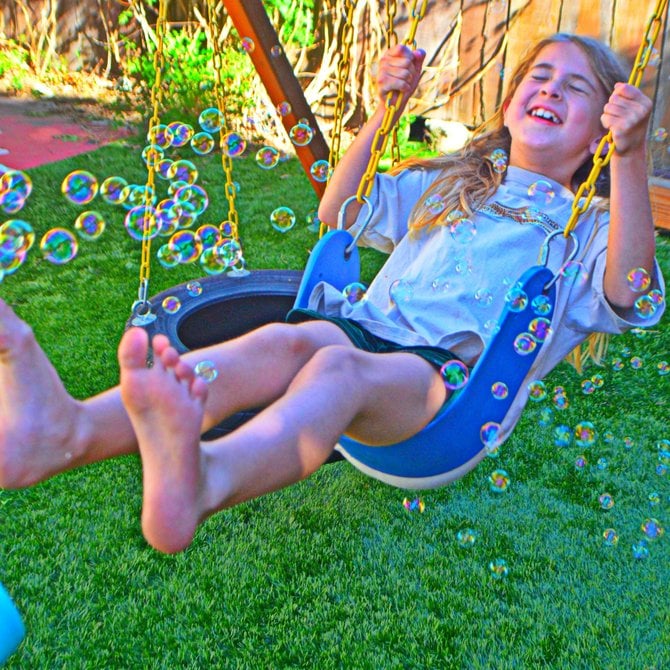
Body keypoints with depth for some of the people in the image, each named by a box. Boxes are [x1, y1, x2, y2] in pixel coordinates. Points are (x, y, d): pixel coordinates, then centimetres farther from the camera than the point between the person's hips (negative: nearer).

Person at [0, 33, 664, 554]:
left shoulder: (589, 226, 17)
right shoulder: (448, 183, 31)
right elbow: (337, 216, 32)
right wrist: (385, 110, 22)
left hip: (454, 378, -4)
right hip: (367, 326, 4)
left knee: (339, 365, -37)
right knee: (285, 338, -31)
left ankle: (196, 483, -67)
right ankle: (67, 429, -54)